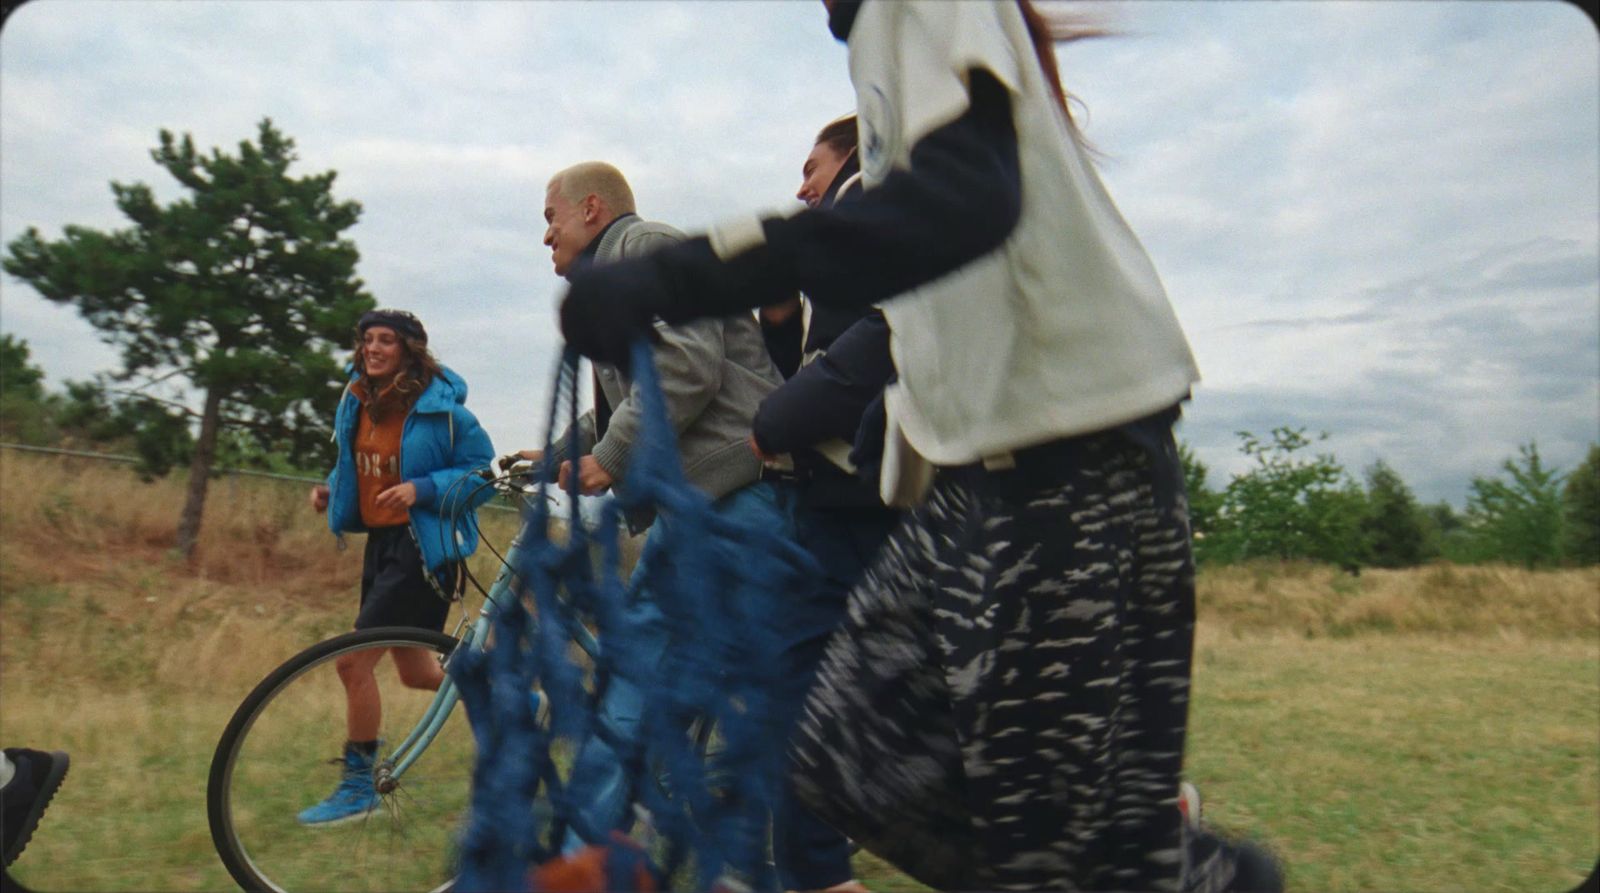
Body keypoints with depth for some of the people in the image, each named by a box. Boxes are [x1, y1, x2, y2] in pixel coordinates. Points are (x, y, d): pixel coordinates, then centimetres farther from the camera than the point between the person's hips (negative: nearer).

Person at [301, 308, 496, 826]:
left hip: (425, 546, -8)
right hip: (381, 541, 8)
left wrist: (422, 489, -23)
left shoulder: (439, 407, -12)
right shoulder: (356, 403, 8)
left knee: (354, 661, -10)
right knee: (415, 673, 15)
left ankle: (357, 787, 6)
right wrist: (331, 490, 3)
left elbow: (482, 473, -11)